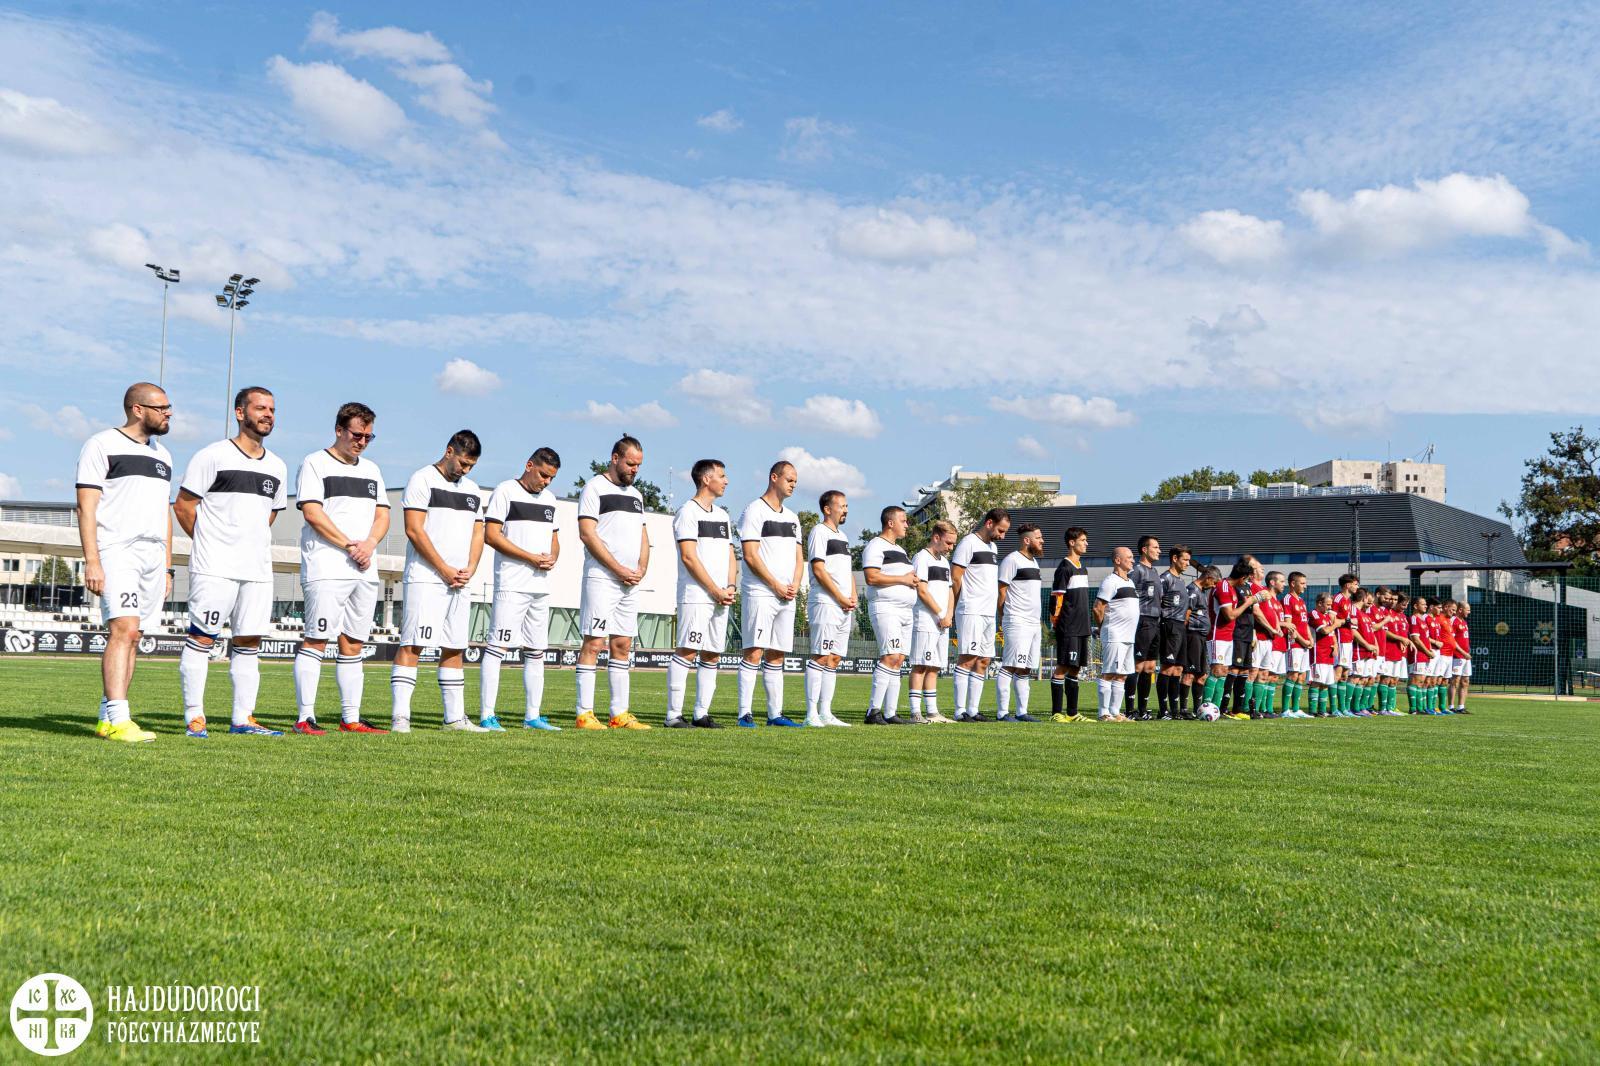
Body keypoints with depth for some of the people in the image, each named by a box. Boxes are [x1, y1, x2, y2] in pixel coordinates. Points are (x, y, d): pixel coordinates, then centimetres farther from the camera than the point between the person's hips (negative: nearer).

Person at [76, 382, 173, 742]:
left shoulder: (162, 455, 20)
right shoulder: (102, 445, -1)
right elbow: (86, 507, -8)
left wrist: (167, 567, 20)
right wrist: (91, 561, -17)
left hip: (153, 556, 7)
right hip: (116, 551, -7)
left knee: (130, 638, 6)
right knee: (124, 630, -19)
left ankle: (107, 720, 10)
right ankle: (118, 721, -24)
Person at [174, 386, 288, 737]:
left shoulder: (277, 467, 15)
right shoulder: (213, 456, -4)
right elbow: (183, 505, -2)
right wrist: (210, 543, 2)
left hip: (258, 569, 6)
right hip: (214, 567, -6)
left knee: (249, 642, 7)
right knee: (202, 638, -5)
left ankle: (243, 719, 12)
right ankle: (195, 718, -1)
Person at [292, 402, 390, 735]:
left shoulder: (371, 469, 21)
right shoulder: (314, 463, 1)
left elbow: (382, 515, 16)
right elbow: (312, 513, -9)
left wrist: (369, 544, -5)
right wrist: (350, 546, -11)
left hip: (365, 571, 7)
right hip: (327, 569, -6)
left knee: (353, 645, 7)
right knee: (316, 641, -9)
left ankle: (351, 719, 9)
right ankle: (305, 718, -8)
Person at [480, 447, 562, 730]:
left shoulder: (549, 498, 18)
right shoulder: (506, 491, -4)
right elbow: (491, 535, -11)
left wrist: (553, 558, 0)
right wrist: (532, 558, -14)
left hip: (541, 587, 8)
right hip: (512, 585, -8)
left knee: (536, 651, 10)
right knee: (498, 647, -11)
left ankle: (533, 716, 16)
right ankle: (487, 715, -11)